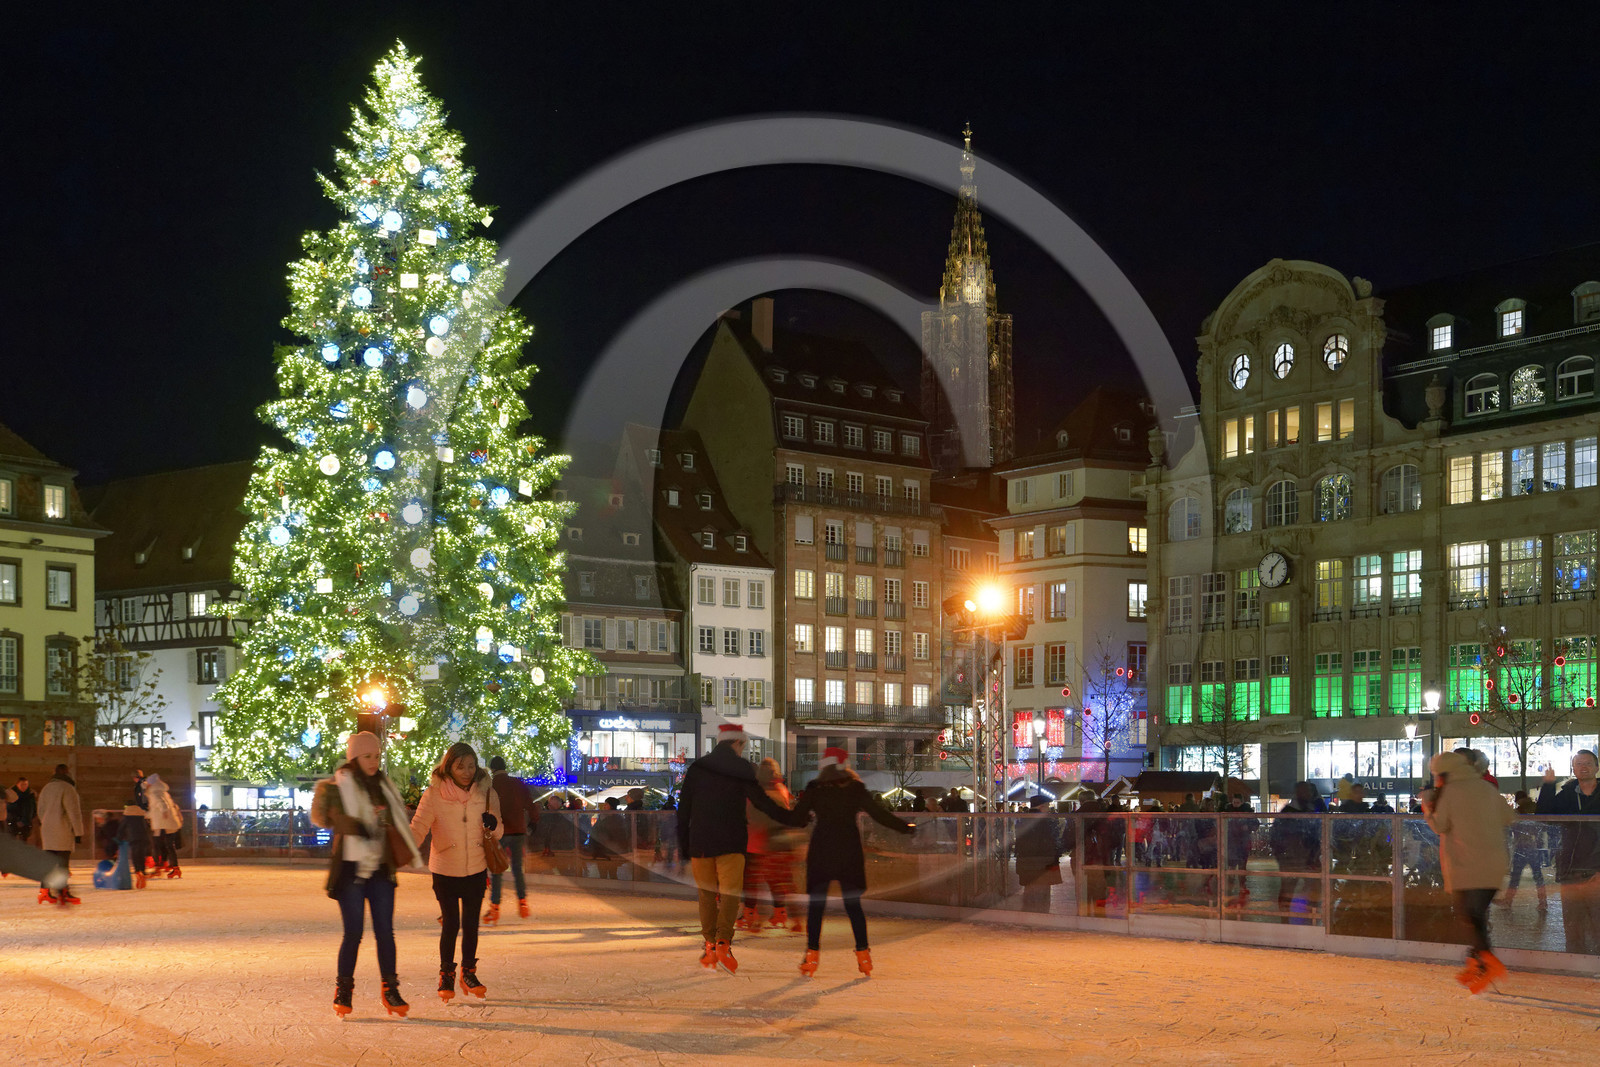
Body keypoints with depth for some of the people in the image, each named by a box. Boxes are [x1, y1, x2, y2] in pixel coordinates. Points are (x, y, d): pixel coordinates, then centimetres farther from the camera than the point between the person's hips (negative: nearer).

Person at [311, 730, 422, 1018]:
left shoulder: (383, 786, 15)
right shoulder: (338, 786, -4)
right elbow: (321, 814, -20)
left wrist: (408, 853, 21)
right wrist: (354, 826, -33)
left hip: (380, 868, 5)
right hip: (351, 868, -5)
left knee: (385, 931, 3)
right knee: (353, 932, -4)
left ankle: (390, 990, 9)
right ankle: (343, 991, 10)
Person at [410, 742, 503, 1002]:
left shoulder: (486, 792, -4)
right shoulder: (434, 793, -12)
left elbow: (497, 833, 4)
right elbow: (418, 827, -14)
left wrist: (493, 825, -20)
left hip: (476, 870, 2)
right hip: (445, 870, -2)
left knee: (471, 924, 10)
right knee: (451, 924, -1)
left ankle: (469, 973, 27)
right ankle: (446, 976, 17)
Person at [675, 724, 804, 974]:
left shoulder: (696, 768, 9)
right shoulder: (741, 769, -2)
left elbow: (683, 810, 9)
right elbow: (762, 803, -8)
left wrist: (684, 846, 13)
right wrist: (796, 820, -2)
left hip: (700, 843, 3)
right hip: (731, 844, -3)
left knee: (707, 893, 13)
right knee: (730, 892, -3)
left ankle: (710, 944, 11)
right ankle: (723, 943, -20)